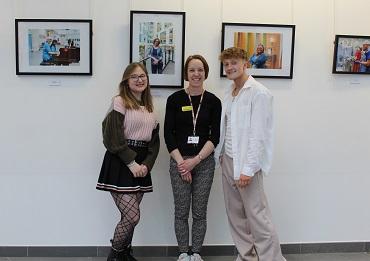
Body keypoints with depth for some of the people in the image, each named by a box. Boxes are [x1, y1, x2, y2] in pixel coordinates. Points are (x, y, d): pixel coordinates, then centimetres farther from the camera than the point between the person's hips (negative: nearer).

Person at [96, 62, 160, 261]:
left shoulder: (149, 107, 15)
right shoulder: (120, 102, -6)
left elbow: (154, 141, 11)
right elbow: (113, 139, -13)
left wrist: (146, 165, -4)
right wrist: (131, 163, -13)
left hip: (141, 166, 6)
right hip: (119, 165, -6)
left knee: (130, 216, 9)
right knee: (132, 216, -10)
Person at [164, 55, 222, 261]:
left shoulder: (213, 101, 1)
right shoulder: (175, 99, -1)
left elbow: (215, 136, -2)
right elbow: (168, 134, -2)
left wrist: (195, 160, -12)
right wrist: (181, 162, -10)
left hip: (205, 162, 1)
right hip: (179, 162, 0)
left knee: (200, 212, 7)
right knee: (181, 212, 6)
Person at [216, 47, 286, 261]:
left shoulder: (259, 93, -11)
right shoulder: (230, 94, 13)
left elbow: (258, 134, -17)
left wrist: (248, 169, -20)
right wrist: (220, 155, 9)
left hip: (246, 163, -8)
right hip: (228, 160, 8)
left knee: (257, 216, -5)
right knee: (235, 214, 12)